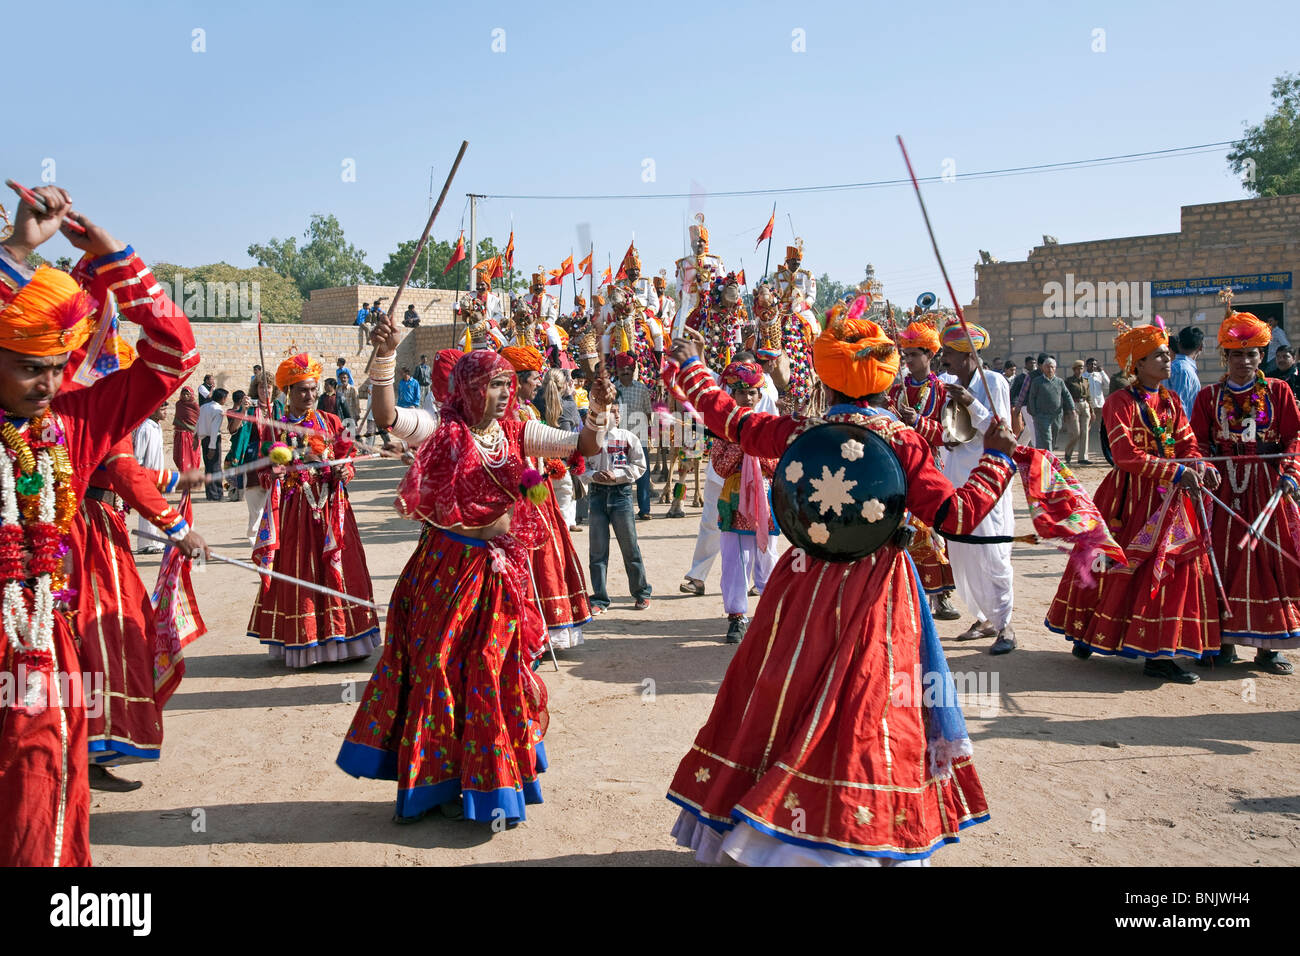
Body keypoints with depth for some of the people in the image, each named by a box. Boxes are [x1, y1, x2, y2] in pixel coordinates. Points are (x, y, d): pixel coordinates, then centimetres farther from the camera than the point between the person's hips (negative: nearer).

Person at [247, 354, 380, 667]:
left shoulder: (330, 422, 8)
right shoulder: (271, 428, 6)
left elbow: (348, 463, 6)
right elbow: (263, 475, 6)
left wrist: (342, 472, -15)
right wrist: (273, 472, -16)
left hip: (328, 509, 1)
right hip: (292, 510, -1)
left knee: (334, 570, 1)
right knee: (296, 574, 0)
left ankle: (338, 638, 8)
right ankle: (300, 646, 7)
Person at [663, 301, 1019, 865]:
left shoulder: (797, 435, -4)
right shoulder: (903, 442, -11)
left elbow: (727, 416, 8)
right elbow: (955, 516, -13)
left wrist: (687, 365, 24)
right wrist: (997, 460, 2)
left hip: (805, 587, 3)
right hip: (877, 601, -2)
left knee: (780, 701, 14)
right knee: (872, 713, 7)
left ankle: (739, 813, 28)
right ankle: (872, 837, 18)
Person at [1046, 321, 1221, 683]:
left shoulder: (1171, 401, 12)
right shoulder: (1121, 402, -9)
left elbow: (1187, 445, 7)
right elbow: (1127, 456, -18)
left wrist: (1202, 469, -15)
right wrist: (1177, 471, -23)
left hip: (1169, 497, 6)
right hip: (1131, 496, -6)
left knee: (1174, 568, 4)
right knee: (1115, 566, -1)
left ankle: (1158, 654, 12)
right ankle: (1087, 632, 18)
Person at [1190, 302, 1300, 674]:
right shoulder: (1209, 396, 6)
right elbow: (1199, 442, 3)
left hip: (1268, 487, 0)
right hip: (1224, 486, 0)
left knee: (1270, 559, 1)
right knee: (1223, 559, 1)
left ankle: (1267, 645, 10)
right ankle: (1225, 639, 13)